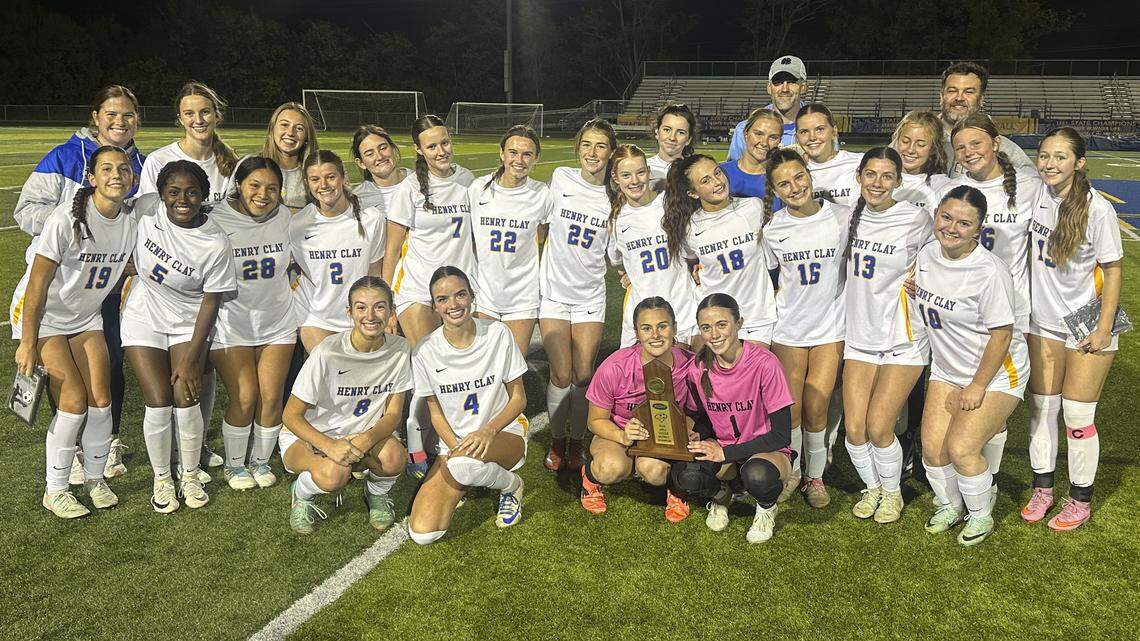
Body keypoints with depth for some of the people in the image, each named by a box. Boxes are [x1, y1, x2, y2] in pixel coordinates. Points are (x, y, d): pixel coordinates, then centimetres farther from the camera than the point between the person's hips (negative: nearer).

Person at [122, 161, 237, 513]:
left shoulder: (216, 245, -20)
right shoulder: (148, 209, -14)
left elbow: (210, 303, -14)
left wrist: (191, 359, -14)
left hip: (189, 321, -1)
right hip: (143, 317, 2)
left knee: (186, 399, -10)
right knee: (158, 403, -6)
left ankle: (190, 476, 15)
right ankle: (162, 479, 15)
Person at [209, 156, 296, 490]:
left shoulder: (285, 217, -1)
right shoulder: (216, 220, -11)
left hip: (278, 322, 3)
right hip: (232, 323, -3)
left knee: (272, 397, 0)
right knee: (244, 398, -8)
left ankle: (261, 461, 23)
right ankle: (234, 465, 17)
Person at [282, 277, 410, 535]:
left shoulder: (398, 348, -11)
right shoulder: (328, 352, -22)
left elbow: (393, 413, -6)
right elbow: (291, 415, -16)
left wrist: (367, 439, -27)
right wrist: (330, 446, -33)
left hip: (364, 436, 3)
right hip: (308, 436, -3)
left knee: (393, 456, -30)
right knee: (335, 474, -35)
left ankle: (376, 493, 7)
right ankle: (301, 492, 2)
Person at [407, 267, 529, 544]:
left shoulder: (497, 334, -9)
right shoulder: (425, 352, -6)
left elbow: (518, 398, -4)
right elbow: (436, 413, 2)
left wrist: (488, 431, -22)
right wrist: (456, 446, -16)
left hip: (505, 432, -2)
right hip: (453, 442, 3)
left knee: (464, 464, -40)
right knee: (422, 533, -16)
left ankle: (511, 485, -3)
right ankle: (465, 480, 14)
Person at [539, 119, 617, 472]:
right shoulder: (561, 178, -1)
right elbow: (543, 225, 11)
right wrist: (537, 273, 10)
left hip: (590, 296, 1)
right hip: (554, 291, -1)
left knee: (584, 376, 1)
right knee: (562, 376, -3)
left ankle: (576, 442, 22)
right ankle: (557, 440, 20)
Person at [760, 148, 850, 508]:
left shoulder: (843, 218, -9)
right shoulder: (772, 229, -5)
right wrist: (777, 299, 0)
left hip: (830, 328, -1)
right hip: (788, 330, 1)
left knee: (815, 410, 0)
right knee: (790, 409, 5)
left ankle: (815, 476, 23)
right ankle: (791, 472, 28)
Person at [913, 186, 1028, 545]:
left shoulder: (990, 272, -24)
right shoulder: (926, 255, -4)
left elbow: (1002, 334, -20)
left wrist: (978, 386, -16)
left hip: (996, 372, -6)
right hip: (946, 370, 6)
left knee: (961, 448, -14)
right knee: (932, 446, -1)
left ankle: (981, 516, 13)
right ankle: (949, 506, 27)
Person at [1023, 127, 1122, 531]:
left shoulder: (1097, 209, -16)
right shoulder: (1034, 197, -4)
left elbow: (1112, 270, -10)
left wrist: (1103, 329, -12)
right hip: (1043, 323, 4)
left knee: (1078, 415, 1)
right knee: (1041, 407, 10)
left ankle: (1080, 501, 18)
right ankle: (1042, 489, 25)